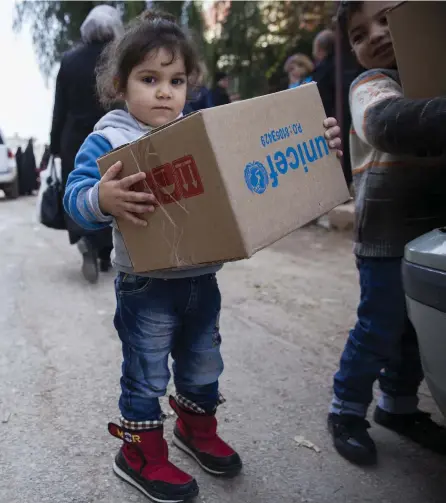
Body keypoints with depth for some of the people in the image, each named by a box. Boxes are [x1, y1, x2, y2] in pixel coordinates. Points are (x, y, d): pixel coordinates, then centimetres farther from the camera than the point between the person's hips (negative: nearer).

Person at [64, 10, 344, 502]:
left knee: (203, 364, 22)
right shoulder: (108, 139, -12)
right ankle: (141, 454, 32)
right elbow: (75, 194, -22)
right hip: (146, 286, -5)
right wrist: (103, 200, -46)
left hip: (202, 280, 6)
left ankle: (197, 430, 48)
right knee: (146, 375, 9)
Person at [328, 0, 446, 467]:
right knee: (378, 329, 0)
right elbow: (392, 122, -35)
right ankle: (347, 411, 20)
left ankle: (398, 406, 34)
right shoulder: (371, 85, -11)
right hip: (386, 236, -6)